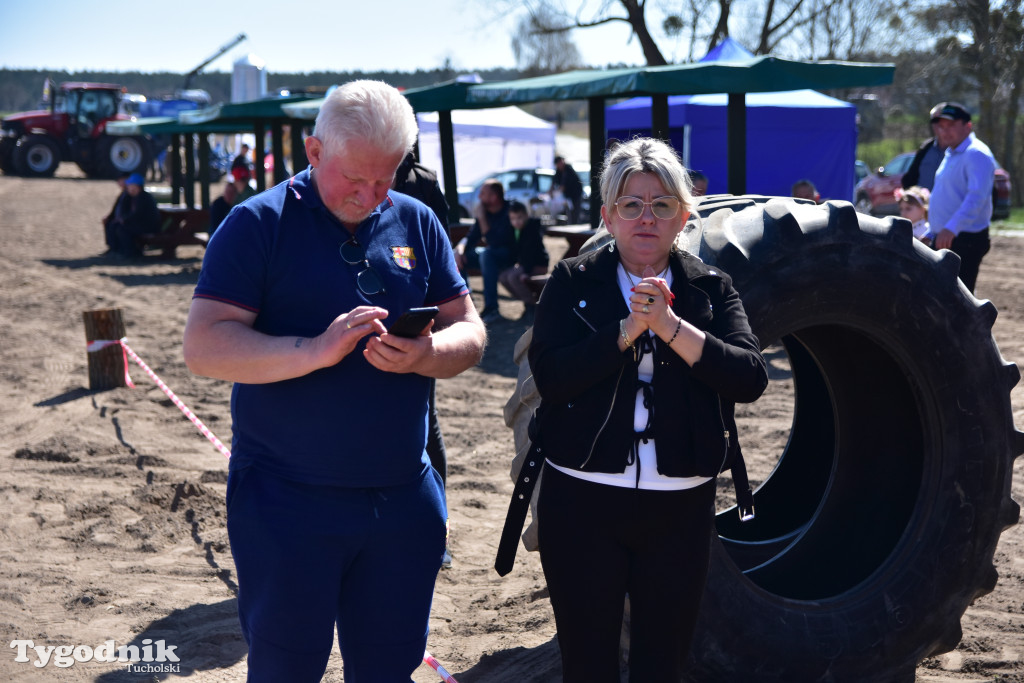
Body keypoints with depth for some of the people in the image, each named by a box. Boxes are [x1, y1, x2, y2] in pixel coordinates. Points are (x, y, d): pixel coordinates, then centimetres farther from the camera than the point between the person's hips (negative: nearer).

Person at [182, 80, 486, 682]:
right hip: (287, 503, -4)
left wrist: (426, 354, -16)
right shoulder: (259, 224, -6)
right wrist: (316, 350, -26)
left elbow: (470, 333, 7)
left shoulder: (416, 223, 7)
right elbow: (204, 347, -14)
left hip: (403, 497, 4)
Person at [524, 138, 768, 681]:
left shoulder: (710, 288, 5)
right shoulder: (572, 283, 1)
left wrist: (669, 325, -20)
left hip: (681, 507, 1)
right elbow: (550, 375, -13)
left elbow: (750, 378, -11)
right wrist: (628, 330, -21)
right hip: (582, 501, -1)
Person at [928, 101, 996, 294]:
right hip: (943, 239, 10)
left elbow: (977, 197, -30)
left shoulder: (977, 155, -16)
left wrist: (952, 228, -42)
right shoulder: (950, 154, 16)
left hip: (966, 241, -10)